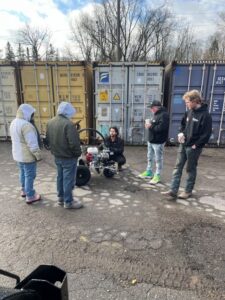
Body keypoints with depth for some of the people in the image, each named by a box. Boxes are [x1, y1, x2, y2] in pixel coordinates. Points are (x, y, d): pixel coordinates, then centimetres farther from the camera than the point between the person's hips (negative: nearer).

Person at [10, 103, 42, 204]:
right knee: (29, 175, 3)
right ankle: (30, 196, 13)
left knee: (23, 173, 23)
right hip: (27, 156, -9)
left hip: (18, 154, 9)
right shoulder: (26, 125, -25)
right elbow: (32, 144, -26)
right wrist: (38, 155, -17)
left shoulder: (14, 122, 6)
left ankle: (24, 190, 39)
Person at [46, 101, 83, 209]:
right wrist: (78, 153, -10)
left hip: (57, 156, 8)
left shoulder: (50, 122, 4)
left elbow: (48, 139, 11)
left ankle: (61, 198, 35)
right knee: (68, 179, 5)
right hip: (69, 157, -8)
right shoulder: (68, 124, -24)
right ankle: (68, 202, 19)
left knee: (60, 177, 20)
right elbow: (74, 143, -26)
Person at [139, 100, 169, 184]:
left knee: (158, 159, 0)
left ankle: (157, 176, 10)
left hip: (158, 142, -10)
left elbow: (161, 128, -28)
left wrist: (150, 127, -19)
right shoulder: (156, 114, 15)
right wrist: (149, 124, 1)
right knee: (150, 157, 19)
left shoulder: (164, 115, -17)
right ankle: (149, 172, 33)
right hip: (151, 140, 10)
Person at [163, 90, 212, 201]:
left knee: (191, 169, 8)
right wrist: (181, 133, 2)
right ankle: (173, 191, 10)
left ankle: (188, 191, 25)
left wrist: (196, 145, -16)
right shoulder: (189, 112, 8)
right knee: (178, 167, 5)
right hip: (183, 145, 7)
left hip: (193, 147, -7)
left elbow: (206, 134, -16)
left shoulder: (205, 115, -15)